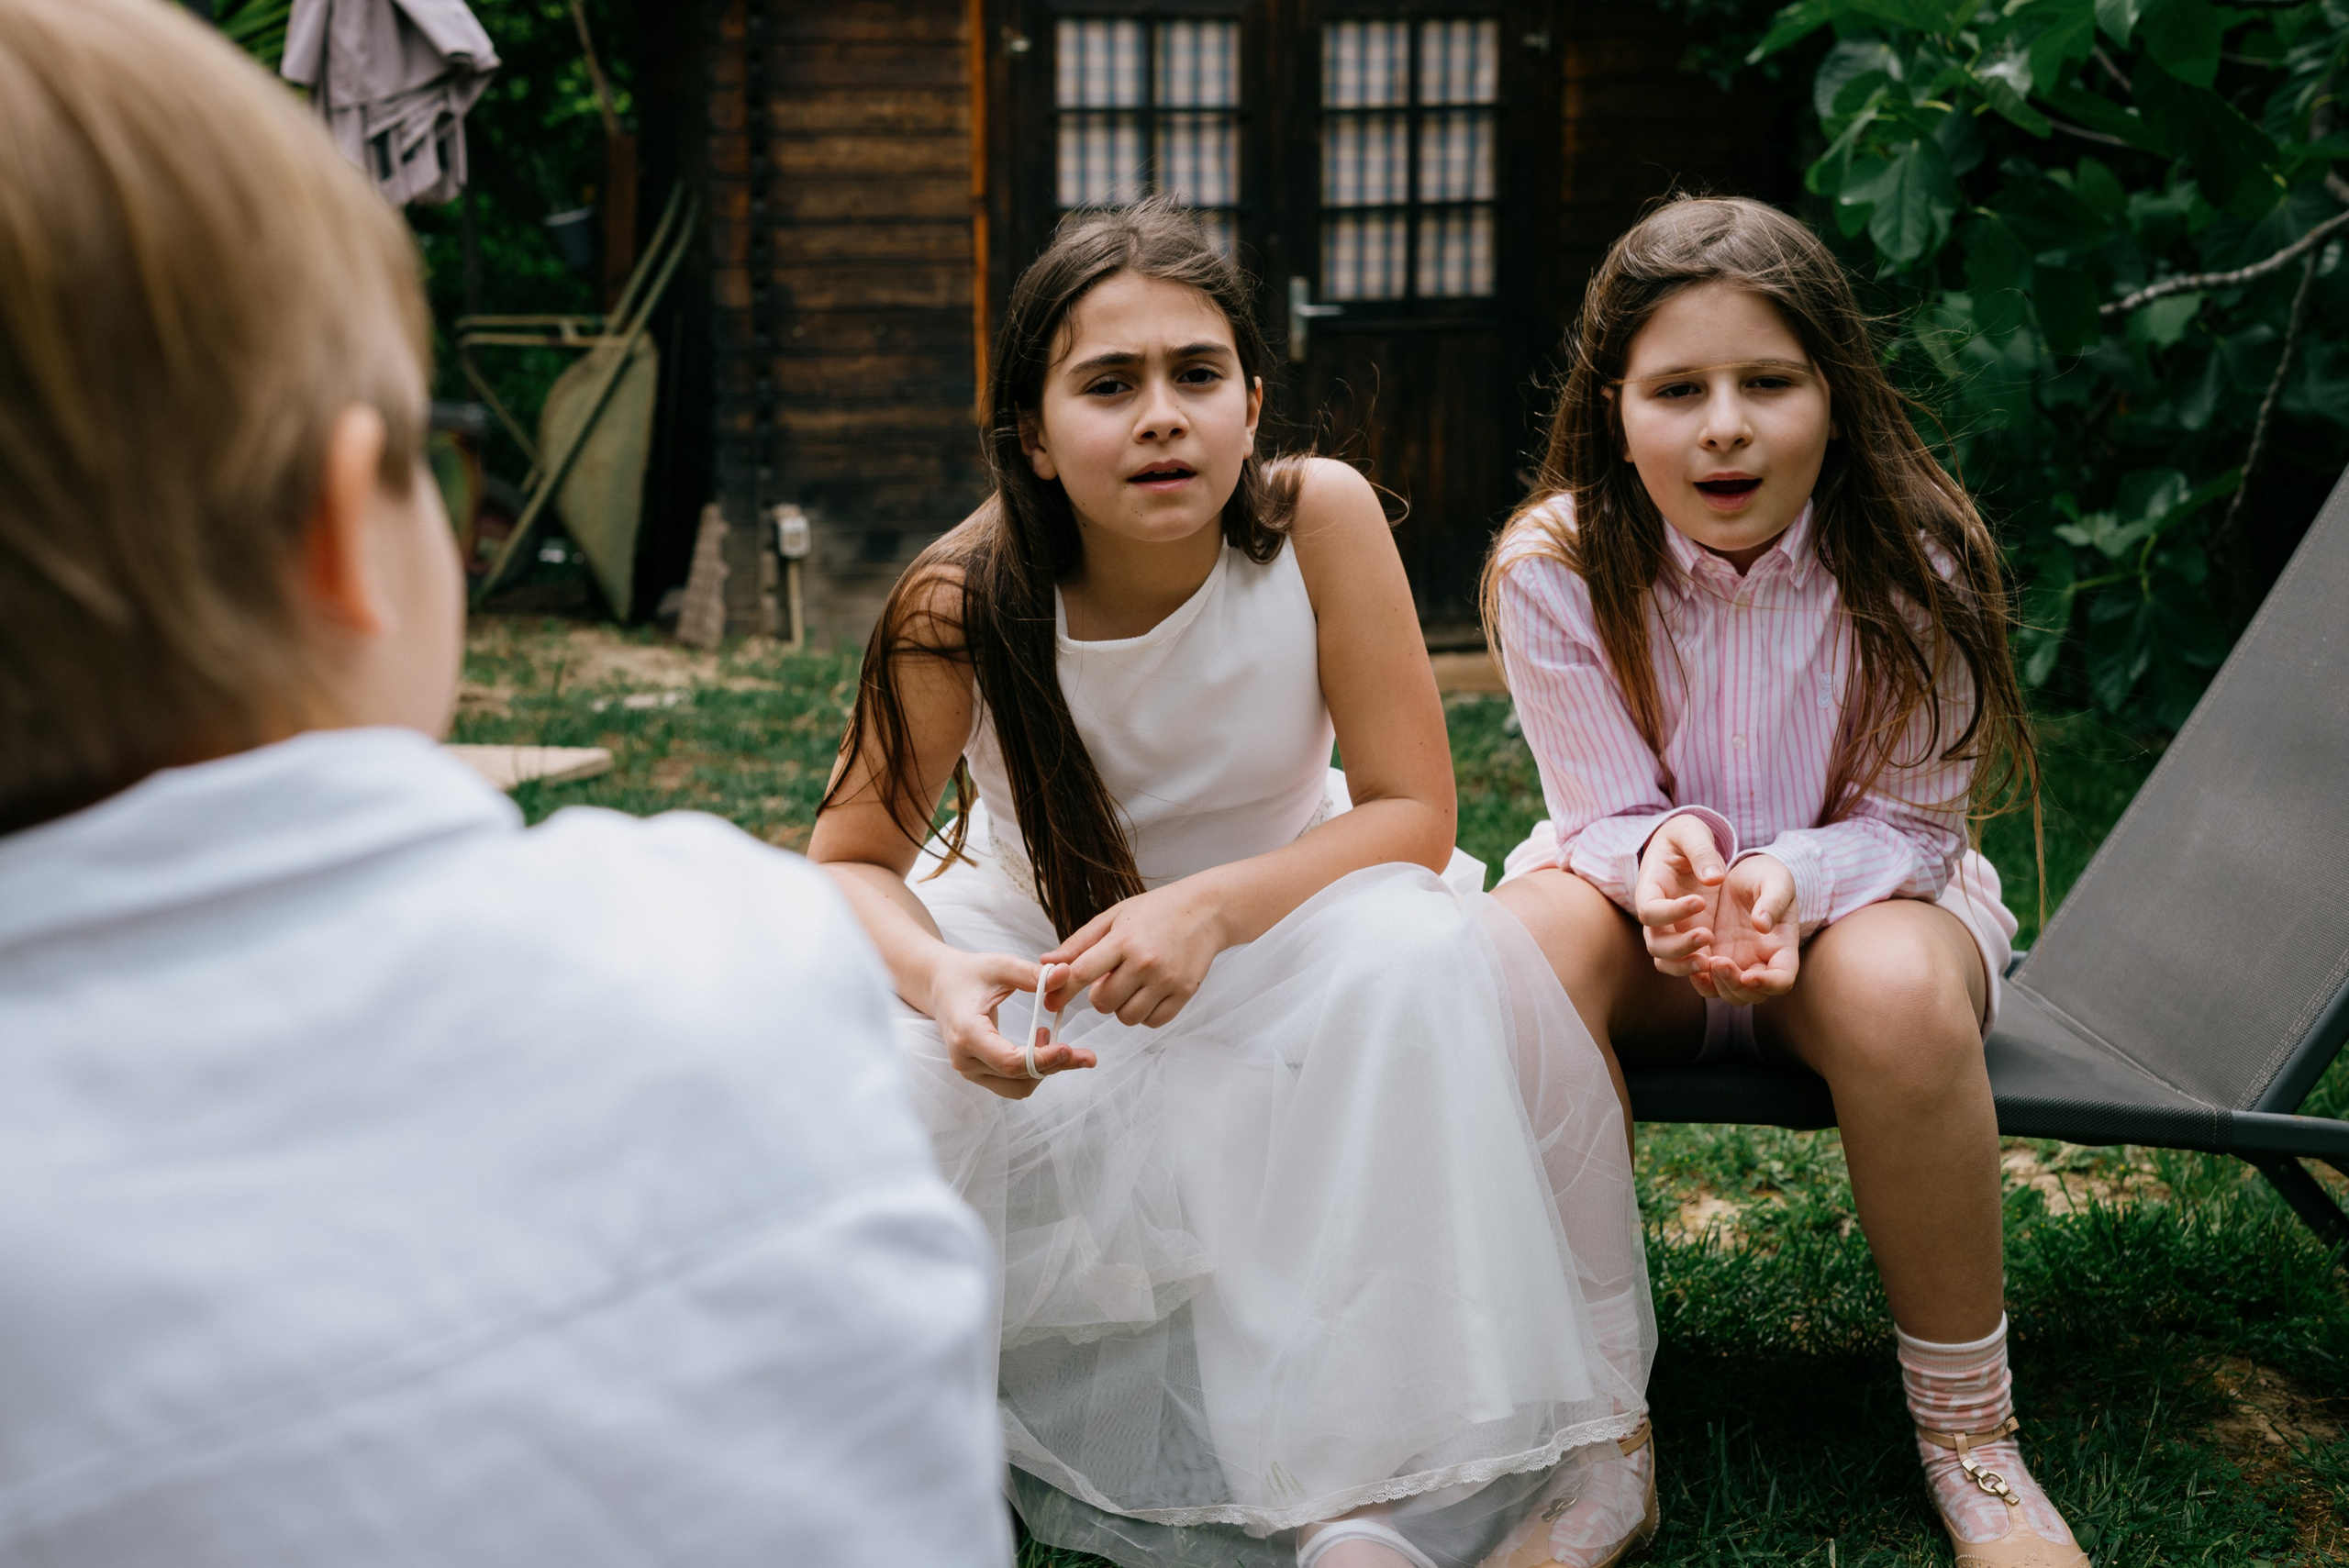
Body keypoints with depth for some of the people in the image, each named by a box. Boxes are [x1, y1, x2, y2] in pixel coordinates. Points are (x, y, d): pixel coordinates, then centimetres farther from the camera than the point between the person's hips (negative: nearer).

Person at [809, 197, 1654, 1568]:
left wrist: (1213, 906, -36)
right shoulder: (962, 607, -23)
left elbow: (1413, 811, -19)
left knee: (1415, 956, -32)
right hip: (1045, 935, 1)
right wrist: (937, 977, -36)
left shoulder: (1321, 517, -24)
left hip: (1285, 904, 0)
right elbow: (851, 859, -13)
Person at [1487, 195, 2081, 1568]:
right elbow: (1612, 815, -10)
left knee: (1895, 986, -37)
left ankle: (1968, 1432, -16)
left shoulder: (1914, 565, -17)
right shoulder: (1556, 567, -16)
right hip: (1642, 893, 1)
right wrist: (1663, 859, -35)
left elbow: (1907, 825, -10)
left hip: (1863, 894, -1)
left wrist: (1789, 877, -33)